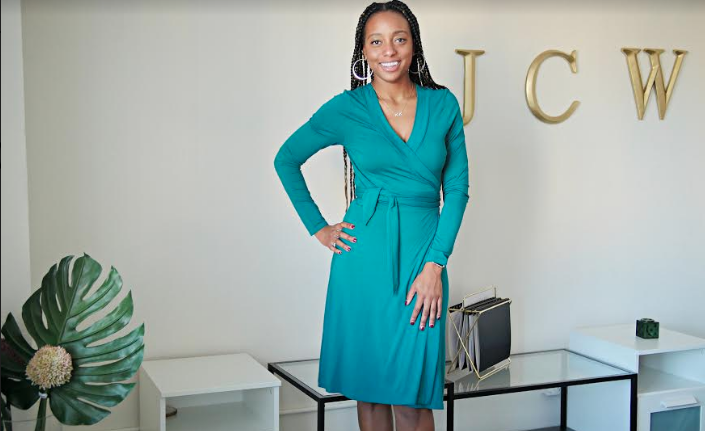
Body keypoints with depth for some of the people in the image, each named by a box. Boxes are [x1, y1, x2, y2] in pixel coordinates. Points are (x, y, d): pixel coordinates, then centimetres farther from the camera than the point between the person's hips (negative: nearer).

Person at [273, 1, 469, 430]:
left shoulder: (443, 105, 3)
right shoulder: (346, 109, 0)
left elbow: (457, 189, 3)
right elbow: (286, 160, 11)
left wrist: (434, 264, -6)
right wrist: (318, 227, 4)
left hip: (422, 253, 0)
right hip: (364, 254, 0)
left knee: (412, 393, 0)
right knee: (369, 385, 9)